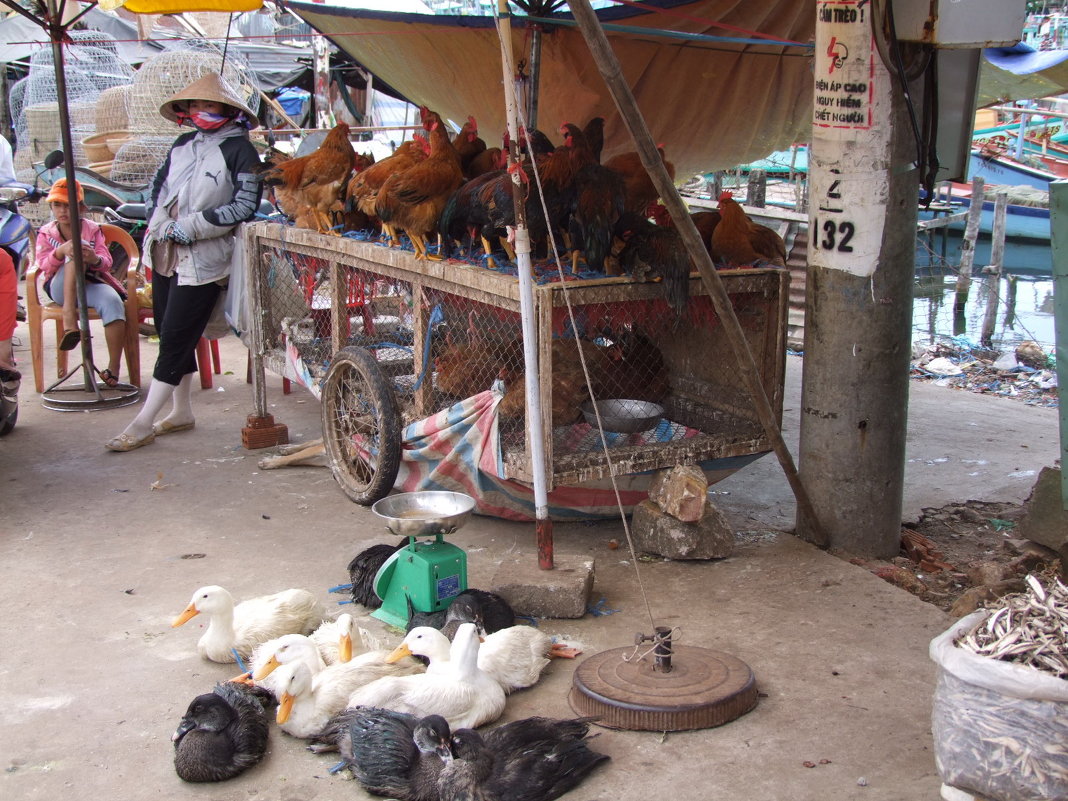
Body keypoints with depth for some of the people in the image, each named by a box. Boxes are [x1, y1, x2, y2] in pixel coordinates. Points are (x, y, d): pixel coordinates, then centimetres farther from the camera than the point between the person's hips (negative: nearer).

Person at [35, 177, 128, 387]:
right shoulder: (46, 233, 8)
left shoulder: (92, 229, 6)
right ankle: (69, 317, -41)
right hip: (61, 289, -1)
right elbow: (44, 265, -8)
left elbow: (106, 262, -7)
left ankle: (114, 367, -29)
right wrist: (61, 251, -30)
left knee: (113, 302, -36)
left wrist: (95, 259, -33)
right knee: (77, 247, -29)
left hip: (91, 284, 1)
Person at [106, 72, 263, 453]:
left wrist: (186, 228, -14)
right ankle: (182, 412, 25)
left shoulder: (240, 150, -7)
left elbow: (244, 206, -14)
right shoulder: (183, 144, 13)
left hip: (204, 259, -7)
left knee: (176, 338, -6)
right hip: (166, 253, 7)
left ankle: (143, 423, -1)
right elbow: (158, 186, 19)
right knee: (170, 333, 12)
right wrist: (161, 223, 0)